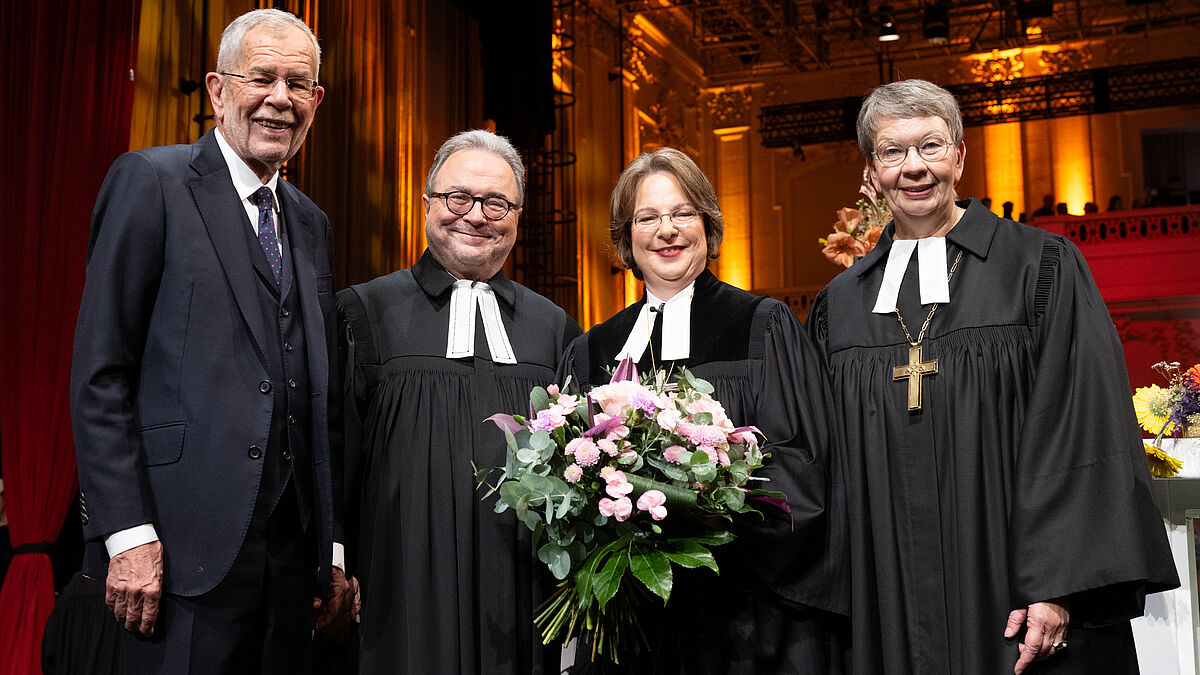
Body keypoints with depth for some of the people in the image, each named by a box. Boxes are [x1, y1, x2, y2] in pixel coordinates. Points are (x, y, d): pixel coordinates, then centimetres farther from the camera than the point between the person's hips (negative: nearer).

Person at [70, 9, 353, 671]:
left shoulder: (310, 223, 17)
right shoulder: (150, 182, -3)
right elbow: (98, 372, -8)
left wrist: (333, 548, 14)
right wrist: (127, 534, -15)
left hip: (291, 552, 6)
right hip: (187, 547, -6)